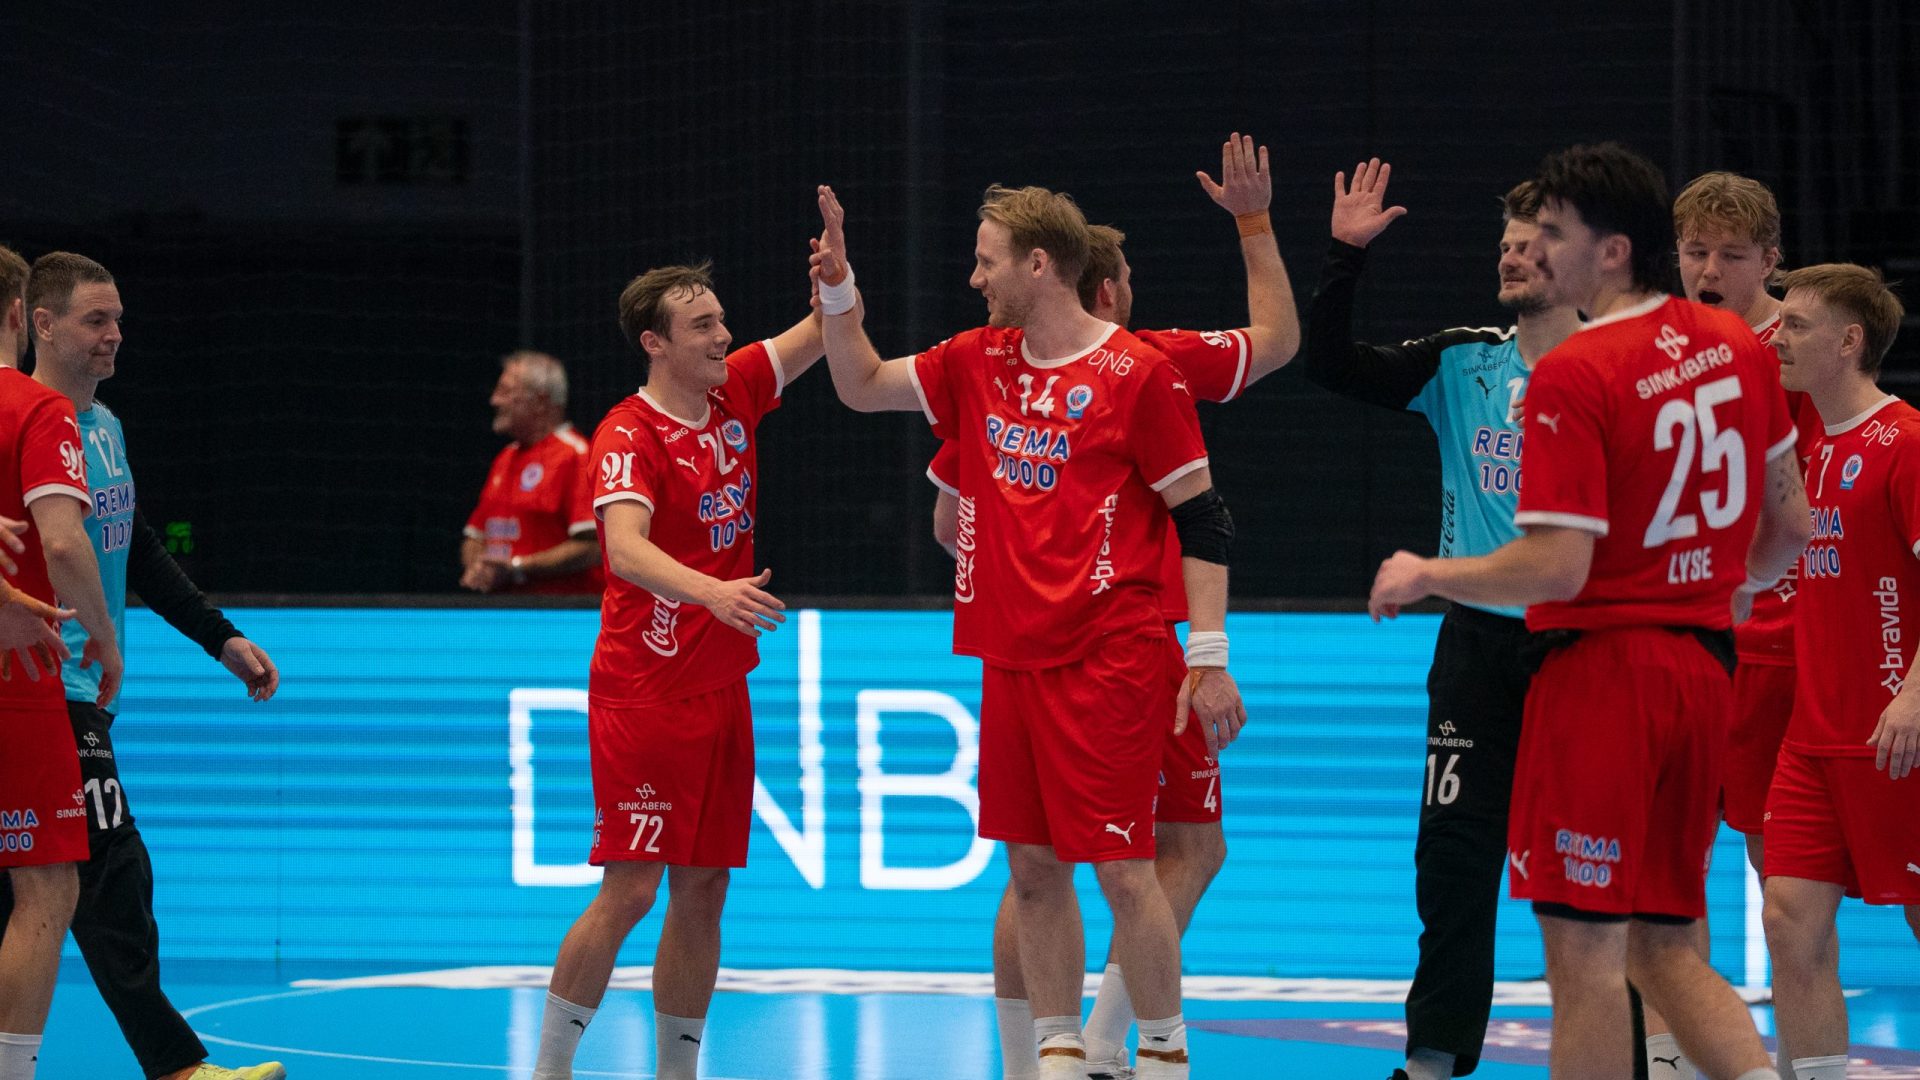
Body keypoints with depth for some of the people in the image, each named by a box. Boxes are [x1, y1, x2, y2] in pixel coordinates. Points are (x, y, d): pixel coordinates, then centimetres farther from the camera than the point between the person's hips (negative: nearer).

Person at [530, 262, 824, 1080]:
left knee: (703, 891, 7)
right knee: (629, 890, -9)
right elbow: (625, 549, -30)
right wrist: (712, 592, -46)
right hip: (642, 695, -7)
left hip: (720, 690, 7)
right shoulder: (628, 436, -14)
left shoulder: (735, 394, 7)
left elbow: (830, 331, 15)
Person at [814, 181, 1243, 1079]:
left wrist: (1209, 657, -10)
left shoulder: (1137, 373, -8)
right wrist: (837, 288, 6)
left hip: (1110, 660, -6)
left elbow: (1201, 519, -7)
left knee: (1119, 869, -6)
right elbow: (862, 386, 21)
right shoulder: (978, 363, 10)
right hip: (1011, 656, 6)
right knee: (1031, 867, 8)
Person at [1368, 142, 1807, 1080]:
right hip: (1704, 668, 8)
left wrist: (1424, 575, -4)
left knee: (1584, 956, -2)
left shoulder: (1572, 377, -14)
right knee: (1664, 950, 14)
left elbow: (1557, 569, -19)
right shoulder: (1739, 347, 8)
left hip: (1603, 668, -8)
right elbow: (1791, 526, 16)